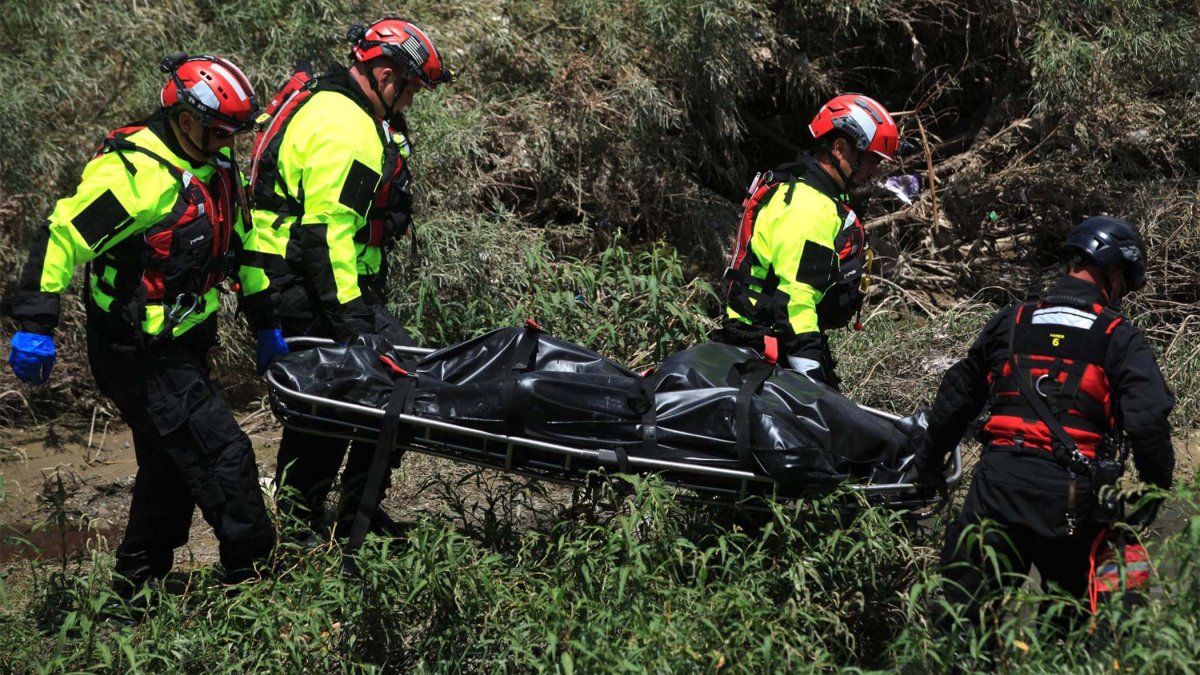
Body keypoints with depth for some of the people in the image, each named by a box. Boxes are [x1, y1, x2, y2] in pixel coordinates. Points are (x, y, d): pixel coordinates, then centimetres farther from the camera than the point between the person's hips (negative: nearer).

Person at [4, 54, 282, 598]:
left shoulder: (216, 165, 7)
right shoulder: (136, 171, -23)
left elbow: (239, 243, 19)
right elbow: (64, 237, -25)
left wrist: (264, 323, 21)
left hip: (184, 344, 10)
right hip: (140, 353, -10)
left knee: (173, 466, 16)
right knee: (222, 456, -11)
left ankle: (137, 592, 28)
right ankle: (257, 575, -2)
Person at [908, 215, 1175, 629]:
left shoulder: (1010, 322, 15)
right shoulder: (1120, 338, 4)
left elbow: (957, 396, 22)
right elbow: (1148, 420, -7)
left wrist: (930, 458, 34)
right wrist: (1157, 486, 7)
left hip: (998, 480, 2)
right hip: (1071, 495, -2)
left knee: (965, 605, 2)